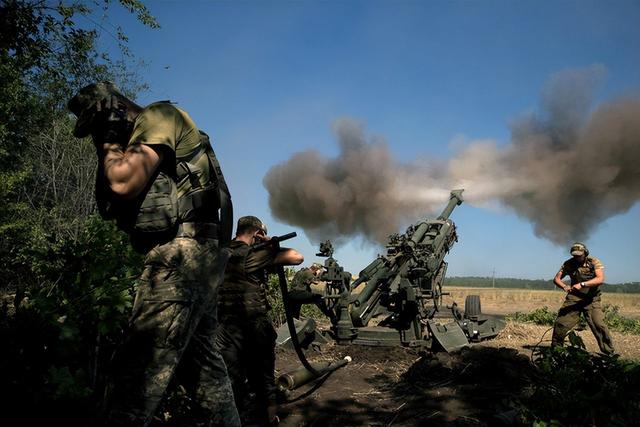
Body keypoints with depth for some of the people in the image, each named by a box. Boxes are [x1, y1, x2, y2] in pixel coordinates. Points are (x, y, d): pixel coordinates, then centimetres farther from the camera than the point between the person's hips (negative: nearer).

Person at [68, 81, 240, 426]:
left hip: (182, 253, -11)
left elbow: (124, 183, -15)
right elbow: (109, 202, 22)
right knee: (203, 361, 14)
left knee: (137, 368, -13)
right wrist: (113, 148, 16)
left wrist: (109, 144, 4)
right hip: (195, 256, 11)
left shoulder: (159, 117, -1)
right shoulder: (138, 140, 27)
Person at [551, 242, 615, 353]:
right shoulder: (568, 264, 0)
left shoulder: (594, 262, -10)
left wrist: (582, 284, -34)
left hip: (591, 299, -2)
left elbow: (600, 279, -24)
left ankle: (608, 352, 1)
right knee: (561, 322, -3)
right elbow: (557, 278, 3)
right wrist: (564, 286, -19)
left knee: (598, 325, -14)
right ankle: (555, 348, 14)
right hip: (573, 297, 3)